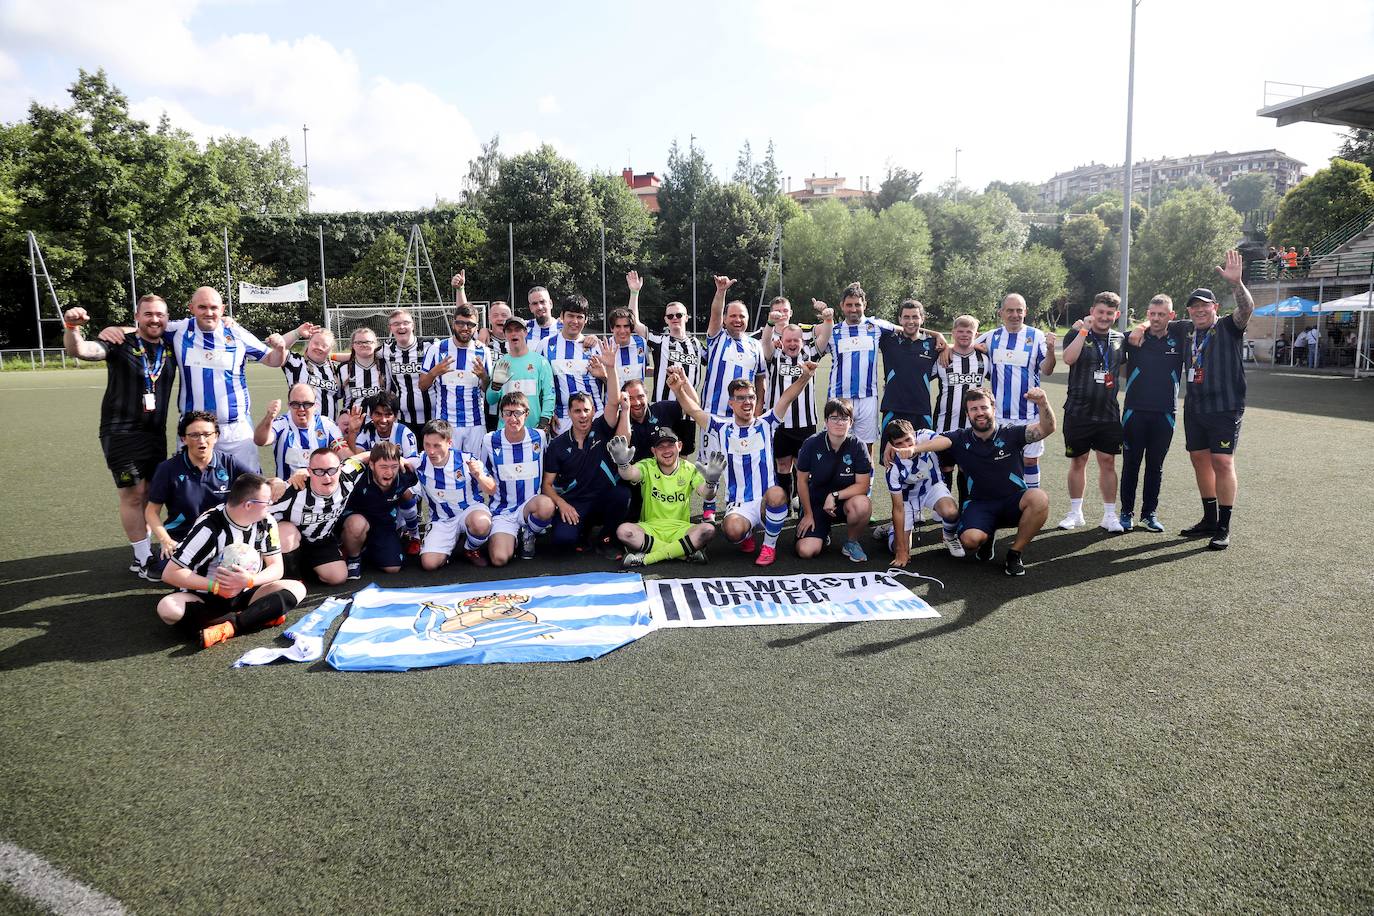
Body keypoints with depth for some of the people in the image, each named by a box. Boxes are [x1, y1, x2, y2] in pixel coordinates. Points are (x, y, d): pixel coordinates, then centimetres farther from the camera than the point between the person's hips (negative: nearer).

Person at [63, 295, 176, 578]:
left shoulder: (171, 349, 6)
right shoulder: (120, 344, -8)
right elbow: (78, 350, -21)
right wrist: (71, 328, -42)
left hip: (156, 433, 5)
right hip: (121, 434, -5)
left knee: (149, 493, 13)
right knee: (133, 495, -1)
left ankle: (147, 549, 26)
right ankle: (142, 559, 8)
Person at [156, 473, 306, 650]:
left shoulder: (266, 523, -6)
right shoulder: (209, 527, -19)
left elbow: (276, 568, -4)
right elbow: (170, 573, -18)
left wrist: (250, 581, -25)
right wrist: (215, 586, -25)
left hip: (245, 595, 4)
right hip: (206, 598, -3)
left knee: (296, 588, -20)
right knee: (167, 608, -34)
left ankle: (227, 626, -33)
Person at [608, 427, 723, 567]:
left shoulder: (689, 469, 2)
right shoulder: (647, 466, -1)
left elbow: (705, 493, -15)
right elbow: (630, 474, -24)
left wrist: (711, 483, -40)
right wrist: (623, 464, -49)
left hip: (679, 530, 0)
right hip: (650, 528, 0)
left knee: (708, 530, -28)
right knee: (623, 531, -31)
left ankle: (646, 558, -25)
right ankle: (687, 552, -25)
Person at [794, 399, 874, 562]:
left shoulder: (858, 446, -12)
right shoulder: (811, 444, -12)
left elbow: (862, 485, -13)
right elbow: (802, 481, -2)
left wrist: (835, 496, -24)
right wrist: (808, 514, -1)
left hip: (845, 501, 0)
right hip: (815, 504, 0)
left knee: (862, 505, -37)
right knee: (806, 551, -20)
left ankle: (851, 542, -4)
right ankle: (823, 534, 18)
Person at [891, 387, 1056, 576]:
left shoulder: (1011, 433, -5)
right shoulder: (961, 439, -3)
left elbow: (1046, 429, -18)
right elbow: (938, 441, -24)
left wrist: (1042, 403, -40)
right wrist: (912, 449, -46)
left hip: (1013, 503, 0)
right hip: (980, 504, 0)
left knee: (1039, 498, -33)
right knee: (970, 539, -30)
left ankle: (1015, 553, -10)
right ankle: (987, 536, 13)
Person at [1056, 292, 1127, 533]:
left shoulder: (1120, 339, 10)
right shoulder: (1078, 334, -2)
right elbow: (1068, 359, -23)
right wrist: (1084, 330, -24)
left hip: (1109, 413, 3)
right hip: (1078, 411, -3)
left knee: (1108, 462, 5)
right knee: (1077, 462, 7)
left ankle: (1109, 515, 13)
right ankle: (1075, 513, 18)